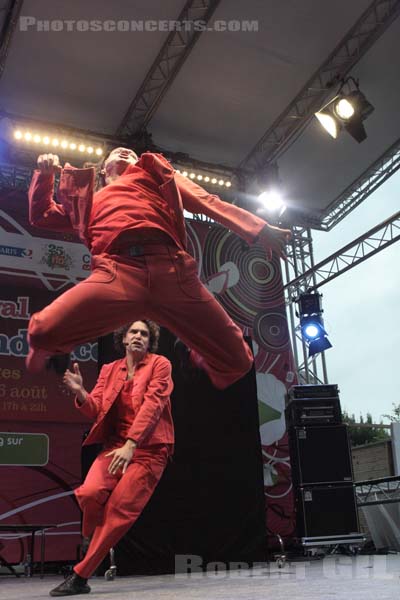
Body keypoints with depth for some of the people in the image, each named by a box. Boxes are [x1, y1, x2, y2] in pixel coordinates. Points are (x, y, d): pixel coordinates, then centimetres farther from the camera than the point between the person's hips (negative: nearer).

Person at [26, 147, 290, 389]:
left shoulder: (154, 172, 36)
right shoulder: (90, 200, 40)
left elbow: (206, 200, 24)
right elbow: (41, 215, 44)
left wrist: (258, 228, 13)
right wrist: (45, 173, 29)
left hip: (171, 268, 0)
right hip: (116, 271, 0)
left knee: (237, 360, -6)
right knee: (45, 331, -23)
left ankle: (202, 357, 32)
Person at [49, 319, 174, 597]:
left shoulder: (160, 365, -1)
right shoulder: (110, 370, 12)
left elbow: (152, 405, -13)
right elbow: (96, 409, 5)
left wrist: (131, 445, -24)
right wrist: (80, 392, -18)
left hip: (149, 449, -3)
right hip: (115, 444, 4)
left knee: (120, 509, -14)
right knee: (89, 492, -21)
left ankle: (80, 576, -1)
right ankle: (97, 542, 11)